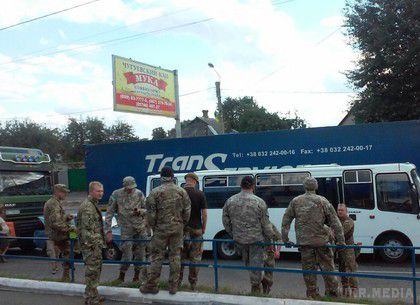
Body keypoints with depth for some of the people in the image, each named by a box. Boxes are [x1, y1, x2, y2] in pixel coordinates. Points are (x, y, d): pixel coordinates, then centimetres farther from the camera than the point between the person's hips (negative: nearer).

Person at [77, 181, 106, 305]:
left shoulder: (93, 204, 15)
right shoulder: (87, 206, -18)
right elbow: (86, 228, -23)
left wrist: (101, 240, 26)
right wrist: (94, 243, -23)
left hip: (96, 244, 10)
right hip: (91, 244, -10)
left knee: (96, 269, 18)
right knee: (92, 270, -4)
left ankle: (93, 295, 30)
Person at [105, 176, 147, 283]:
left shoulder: (139, 193, 2)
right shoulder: (116, 194, -5)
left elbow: (146, 210, 8)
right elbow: (109, 213, -4)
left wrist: (140, 211, -15)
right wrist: (108, 231, -9)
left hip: (141, 228, 3)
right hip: (126, 229, -3)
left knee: (140, 254, 7)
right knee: (127, 255, -6)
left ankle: (136, 277, 24)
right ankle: (121, 278, 15)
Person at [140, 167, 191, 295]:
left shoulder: (155, 192, -7)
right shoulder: (182, 191, 2)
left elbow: (151, 213, -7)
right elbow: (187, 211, 2)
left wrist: (153, 227, 7)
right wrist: (182, 224, 13)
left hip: (161, 228, -2)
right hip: (177, 228, 3)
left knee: (156, 256, 5)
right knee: (175, 256, 8)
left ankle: (151, 285, 11)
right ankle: (173, 286, 13)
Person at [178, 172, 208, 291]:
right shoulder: (200, 194, -5)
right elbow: (204, 213, -5)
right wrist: (204, 228, 6)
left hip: (182, 228, 1)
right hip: (196, 229, -1)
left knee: (180, 255, 11)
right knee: (195, 257, 7)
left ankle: (178, 282, 15)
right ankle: (193, 284, 11)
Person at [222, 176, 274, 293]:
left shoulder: (230, 201, -1)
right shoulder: (259, 202, -12)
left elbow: (226, 222, 6)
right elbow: (266, 224, -7)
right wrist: (270, 237, 7)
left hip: (239, 239, 3)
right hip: (256, 239, -3)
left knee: (247, 263, 20)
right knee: (256, 263, 8)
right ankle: (255, 286, 15)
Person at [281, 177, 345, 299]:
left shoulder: (295, 201, 4)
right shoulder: (323, 201, -1)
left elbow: (285, 221, 6)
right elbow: (335, 222, -2)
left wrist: (285, 239, 13)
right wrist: (340, 240, 1)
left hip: (304, 242, 1)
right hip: (321, 241, -1)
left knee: (308, 268, 8)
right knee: (327, 267, 10)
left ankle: (312, 294, 14)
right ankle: (332, 293, 14)